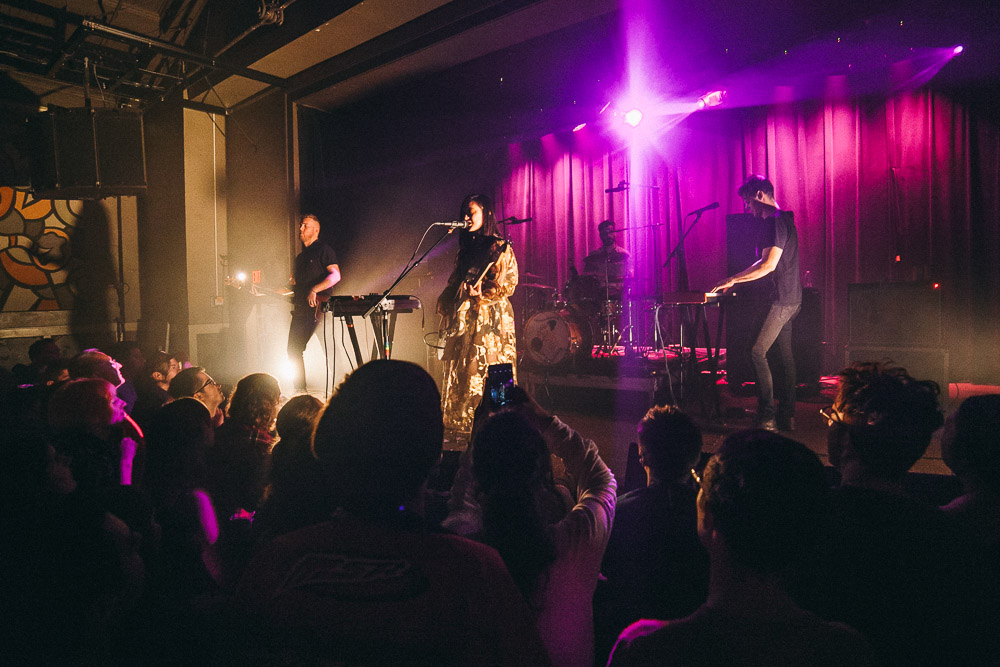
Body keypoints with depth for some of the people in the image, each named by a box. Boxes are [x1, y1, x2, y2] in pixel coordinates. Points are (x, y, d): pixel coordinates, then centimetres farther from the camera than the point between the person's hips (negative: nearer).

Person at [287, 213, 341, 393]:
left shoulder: (324, 250, -3)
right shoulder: (300, 257, 23)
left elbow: (335, 275, -17)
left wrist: (315, 290, -25)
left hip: (317, 308, -9)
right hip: (300, 309, 9)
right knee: (293, 350, 7)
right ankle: (300, 390, 16)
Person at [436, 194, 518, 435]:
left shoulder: (500, 248, -2)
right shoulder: (466, 249, 18)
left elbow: (507, 284, -7)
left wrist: (481, 293, -15)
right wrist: (446, 307, 13)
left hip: (490, 319, -6)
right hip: (464, 320, 7)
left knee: (486, 371, -7)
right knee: (462, 372, 5)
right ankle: (464, 424, 13)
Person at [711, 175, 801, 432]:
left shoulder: (774, 221, -14)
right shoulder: (783, 220, 19)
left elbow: (768, 265, -22)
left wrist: (733, 280, -15)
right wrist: (739, 281, 22)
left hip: (781, 299, -11)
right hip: (790, 298, 11)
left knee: (757, 352, -12)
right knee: (785, 355, 10)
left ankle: (767, 417, -10)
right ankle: (786, 416, 15)